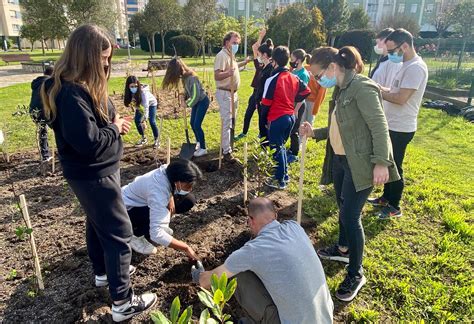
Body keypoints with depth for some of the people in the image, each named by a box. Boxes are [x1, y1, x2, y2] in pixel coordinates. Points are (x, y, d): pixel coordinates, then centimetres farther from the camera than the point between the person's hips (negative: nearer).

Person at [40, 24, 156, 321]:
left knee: (98, 222, 24)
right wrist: (115, 128, -14)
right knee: (120, 233, -2)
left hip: (97, 170, 10)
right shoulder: (71, 93, -26)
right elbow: (88, 141, -31)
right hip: (92, 175, -10)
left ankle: (104, 271, 46)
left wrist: (114, 120, -3)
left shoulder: (85, 85, 6)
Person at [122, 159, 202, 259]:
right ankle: (134, 236, -6)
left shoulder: (170, 171, -20)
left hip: (142, 200, 7)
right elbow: (157, 234, -44)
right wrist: (186, 248, -36)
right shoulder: (158, 193, -40)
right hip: (126, 209, -7)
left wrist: (171, 196, -17)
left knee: (189, 200, -5)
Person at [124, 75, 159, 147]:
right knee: (137, 120, -1)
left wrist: (144, 120, -54)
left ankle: (156, 140, 4)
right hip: (140, 104, 6)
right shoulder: (130, 92, -24)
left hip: (151, 103, -6)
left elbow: (146, 107, -47)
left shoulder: (143, 91, -41)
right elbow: (134, 103, -4)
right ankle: (143, 138, 18)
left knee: (152, 122, -14)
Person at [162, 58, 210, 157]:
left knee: (197, 125, -8)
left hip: (202, 101, -9)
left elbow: (196, 95, -27)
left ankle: (203, 148, 2)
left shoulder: (191, 77, -28)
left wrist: (187, 104, -15)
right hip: (195, 101, 9)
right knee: (192, 123, 13)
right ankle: (198, 142, 32)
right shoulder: (184, 76, -3)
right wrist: (184, 97, -8)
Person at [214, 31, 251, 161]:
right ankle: (226, 151, -4)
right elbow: (216, 76, -29)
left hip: (233, 93, 10)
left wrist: (244, 62, 32)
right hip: (225, 93, -10)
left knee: (231, 121, 19)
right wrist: (227, 73, -46)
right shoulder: (222, 55, -18)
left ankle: (228, 144, 34)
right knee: (226, 122, -9)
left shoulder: (231, 55, 13)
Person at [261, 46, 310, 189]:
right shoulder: (294, 78, 5)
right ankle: (285, 174, 30)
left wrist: (264, 118, 3)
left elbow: (266, 103, -12)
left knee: (277, 149, 4)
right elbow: (306, 91, 17)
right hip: (291, 116, 7)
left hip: (277, 118, -7)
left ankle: (280, 180, 11)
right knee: (281, 146, 22)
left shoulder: (272, 79, -16)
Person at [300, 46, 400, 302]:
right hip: (339, 159, 9)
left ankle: (356, 273, 13)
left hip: (359, 164, -9)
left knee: (350, 215, -4)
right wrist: (314, 132, 3)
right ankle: (343, 249, 44)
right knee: (343, 209, 22)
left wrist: (381, 162, -25)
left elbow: (379, 126, -21)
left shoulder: (362, 87, -17)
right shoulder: (340, 90, 11)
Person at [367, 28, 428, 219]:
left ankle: (394, 207, 17)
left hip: (400, 128, -10)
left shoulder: (416, 68, -20)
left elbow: (401, 98, -26)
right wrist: (379, 87, 0)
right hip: (392, 125, 10)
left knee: (394, 167, 2)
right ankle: (387, 198, 35)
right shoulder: (407, 65, 12)